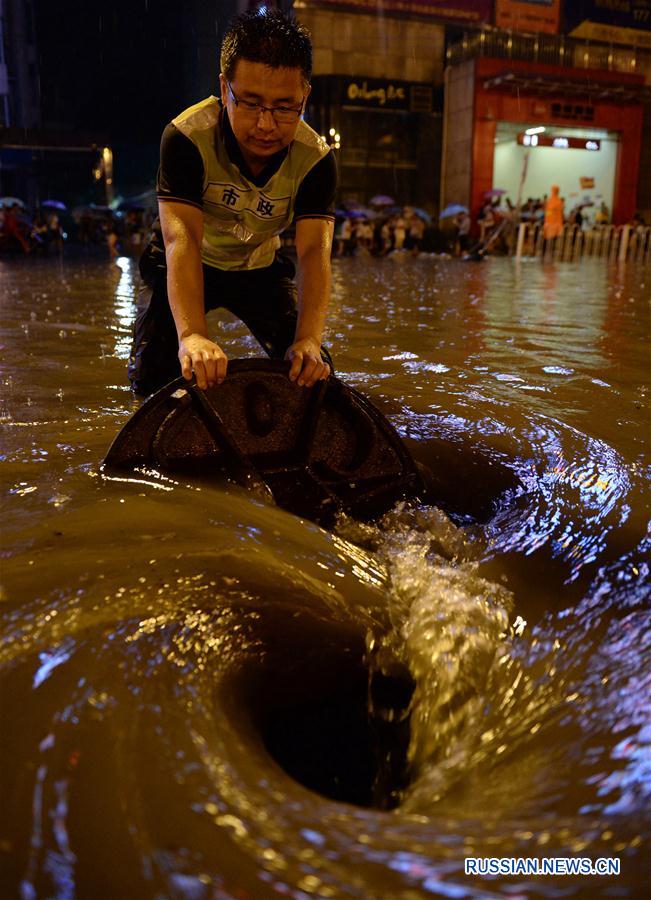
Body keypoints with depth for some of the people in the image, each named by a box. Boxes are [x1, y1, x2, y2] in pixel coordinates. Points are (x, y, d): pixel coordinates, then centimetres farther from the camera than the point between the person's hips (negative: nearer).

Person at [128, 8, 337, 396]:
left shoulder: (316, 159, -25)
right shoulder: (187, 137, -32)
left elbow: (315, 251, -36)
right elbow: (182, 239, -43)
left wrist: (309, 342, -54)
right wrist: (192, 335, -60)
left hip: (261, 268, 2)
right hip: (192, 266, -1)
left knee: (312, 371, -9)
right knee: (151, 374, -16)